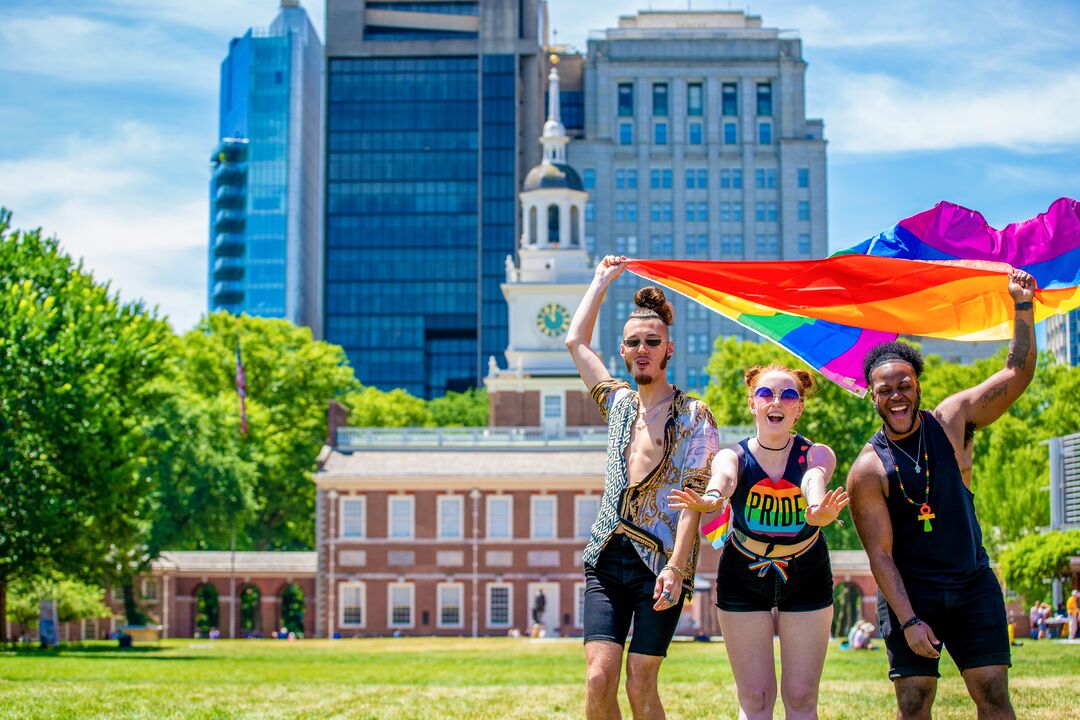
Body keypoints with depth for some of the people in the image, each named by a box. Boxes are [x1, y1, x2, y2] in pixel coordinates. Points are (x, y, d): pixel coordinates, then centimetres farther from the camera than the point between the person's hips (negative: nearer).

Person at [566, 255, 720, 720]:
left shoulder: (694, 416, 0)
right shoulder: (619, 403, 15)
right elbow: (575, 341, 24)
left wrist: (676, 566, -18)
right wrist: (602, 280, 27)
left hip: (660, 560, -4)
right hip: (607, 558, 4)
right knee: (599, 679, -8)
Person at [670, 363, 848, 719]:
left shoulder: (817, 454, -12)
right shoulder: (734, 456, -12)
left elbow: (814, 480, -37)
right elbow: (724, 477, -37)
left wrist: (817, 509, -62)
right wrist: (710, 499, -62)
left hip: (806, 580, 0)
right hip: (743, 581, 0)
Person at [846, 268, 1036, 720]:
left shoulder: (952, 420, 0)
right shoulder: (868, 469, -9)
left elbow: (1018, 373, -3)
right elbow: (880, 554, -10)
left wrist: (1022, 308, -13)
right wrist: (908, 620, -17)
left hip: (973, 585, 2)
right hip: (909, 592, -2)